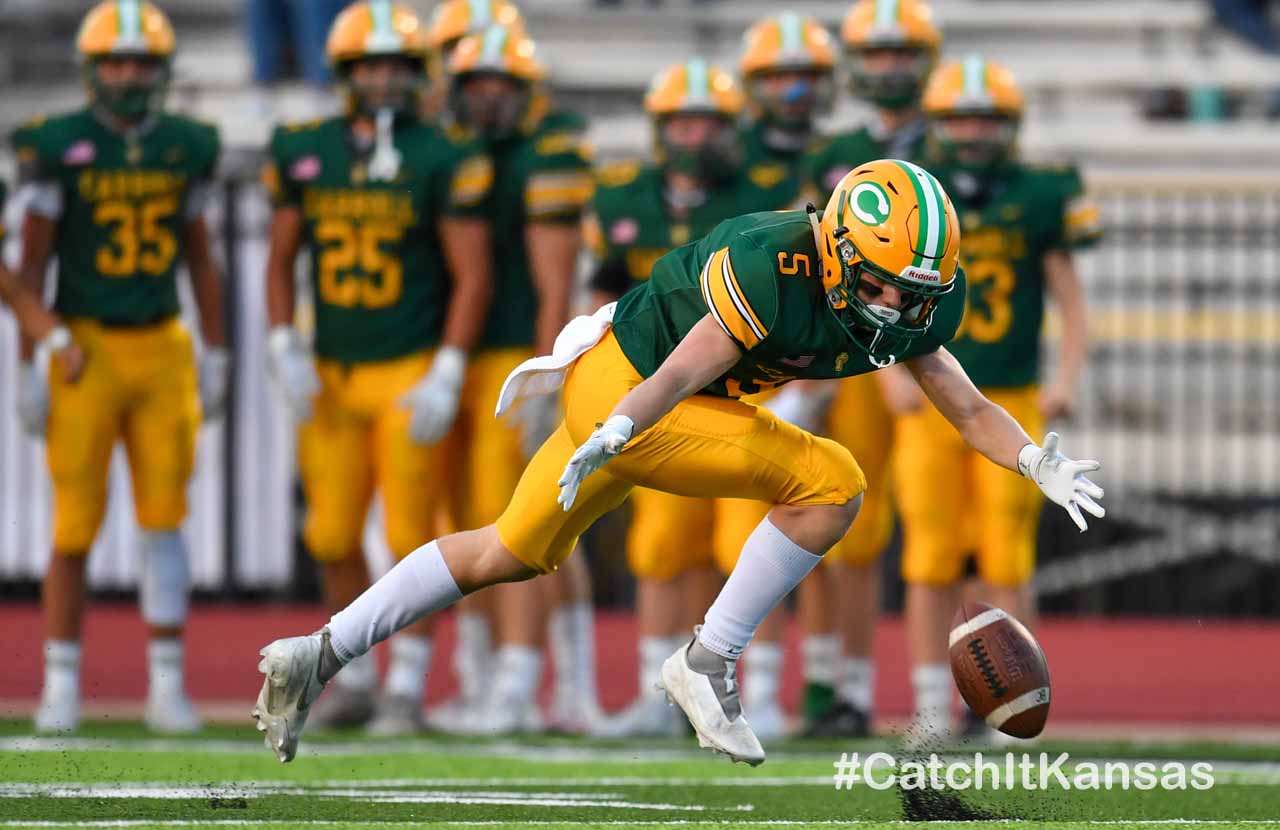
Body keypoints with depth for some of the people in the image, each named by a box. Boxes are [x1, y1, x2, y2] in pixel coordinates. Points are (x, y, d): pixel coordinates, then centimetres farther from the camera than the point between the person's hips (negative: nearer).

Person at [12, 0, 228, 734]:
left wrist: (216, 357, 12)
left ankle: (168, 686, 8)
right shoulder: (58, 148, -5)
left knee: (165, 520, 2)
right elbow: (32, 266, -2)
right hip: (86, 348, -3)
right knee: (76, 527, -2)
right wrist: (28, 369, -5)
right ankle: (62, 685, 6)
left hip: (163, 349, 3)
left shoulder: (186, 149, 5)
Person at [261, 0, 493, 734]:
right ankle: (356, 679, 22)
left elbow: (472, 276, -6)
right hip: (332, 378, 4)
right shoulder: (304, 154, 6)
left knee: (410, 536, -3)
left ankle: (407, 686, 6)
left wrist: (447, 377, -13)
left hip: (410, 378, -4)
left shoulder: (444, 162, -6)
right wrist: (285, 350, 1)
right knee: (334, 537, 8)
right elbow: (281, 261, 14)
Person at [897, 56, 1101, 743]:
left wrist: (1067, 377, -9)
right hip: (931, 407, 1)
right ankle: (931, 710, 4)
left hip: (1011, 405, -1)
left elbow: (1070, 301, 4)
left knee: (1008, 567, -4)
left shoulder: (1037, 201, 1)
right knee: (931, 564, -2)